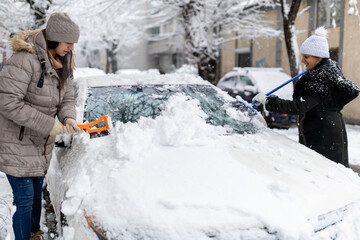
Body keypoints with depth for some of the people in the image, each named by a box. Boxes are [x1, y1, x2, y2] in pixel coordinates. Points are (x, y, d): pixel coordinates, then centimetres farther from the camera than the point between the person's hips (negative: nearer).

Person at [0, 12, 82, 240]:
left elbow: (67, 97, 6)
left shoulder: (64, 62, 2)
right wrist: (47, 124, -26)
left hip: (41, 142, 8)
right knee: (24, 197, -3)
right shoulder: (25, 59, -25)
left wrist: (69, 118, -17)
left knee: (37, 192, 20)